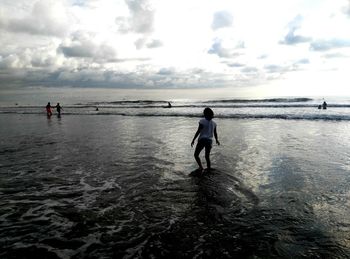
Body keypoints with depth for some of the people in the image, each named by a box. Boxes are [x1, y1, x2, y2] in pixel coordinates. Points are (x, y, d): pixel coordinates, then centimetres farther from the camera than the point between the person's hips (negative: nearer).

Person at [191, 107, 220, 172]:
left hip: (202, 140, -5)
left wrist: (193, 140, -9)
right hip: (209, 141, 5)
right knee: (207, 156, 19)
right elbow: (215, 133, 16)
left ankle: (201, 167, -11)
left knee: (196, 155, 9)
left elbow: (198, 131, -13)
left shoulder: (202, 121, -8)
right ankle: (209, 169, 15)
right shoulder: (213, 123, 7)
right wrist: (217, 140, 33)